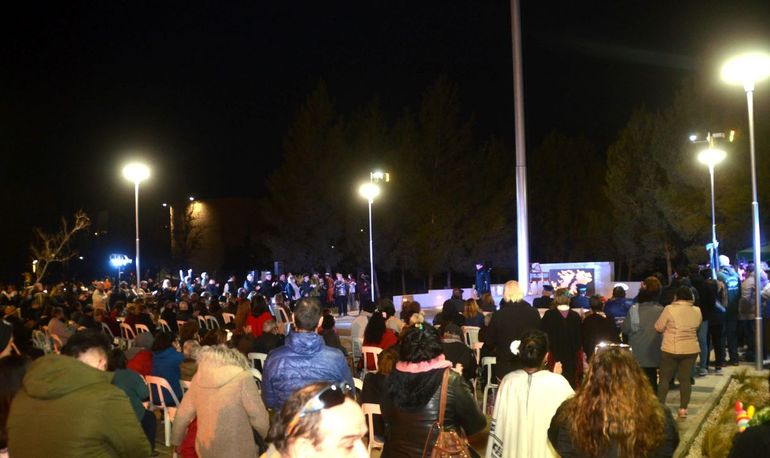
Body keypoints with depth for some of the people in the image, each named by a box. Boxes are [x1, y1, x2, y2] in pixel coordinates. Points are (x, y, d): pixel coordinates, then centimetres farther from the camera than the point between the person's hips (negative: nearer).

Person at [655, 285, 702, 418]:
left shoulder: (669, 309, -14)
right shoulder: (697, 311, -1)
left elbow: (658, 327, -7)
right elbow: (697, 327, 13)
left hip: (670, 349, -3)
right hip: (691, 349, 3)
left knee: (664, 378, 8)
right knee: (685, 379, 8)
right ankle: (683, 409, 9)